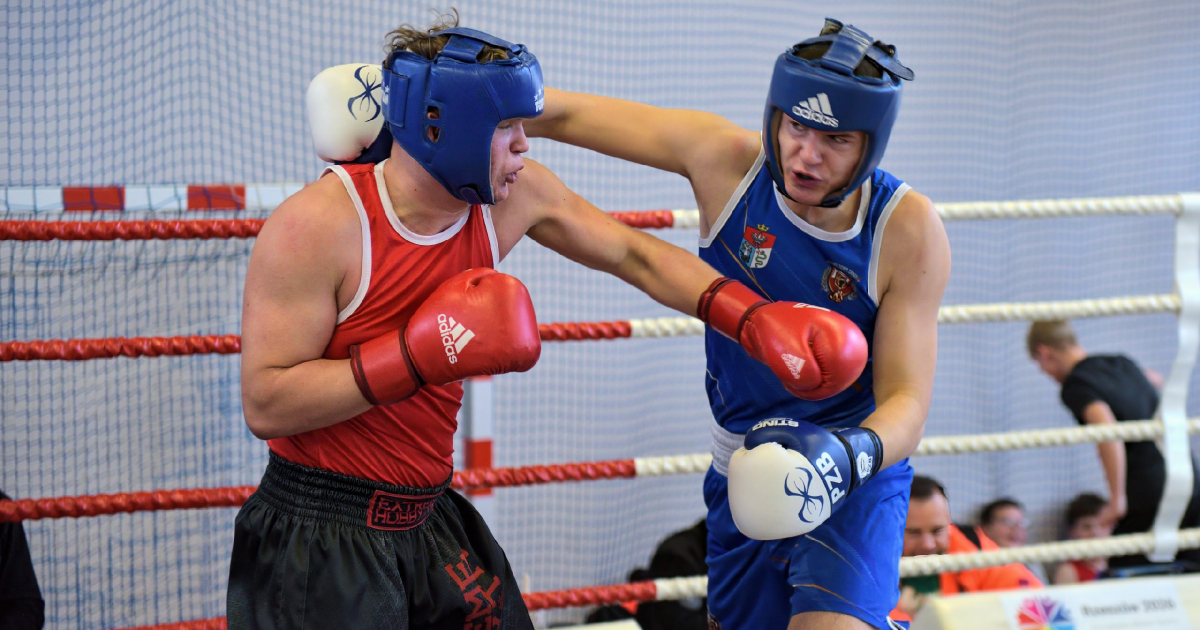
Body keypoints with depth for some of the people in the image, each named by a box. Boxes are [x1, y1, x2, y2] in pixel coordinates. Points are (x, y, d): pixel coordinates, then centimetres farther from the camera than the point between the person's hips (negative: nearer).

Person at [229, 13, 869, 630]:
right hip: (317, 541, -6)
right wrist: (421, 355, -28)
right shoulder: (315, 227, -20)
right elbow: (264, 403, -22)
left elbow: (633, 254, 13)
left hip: (428, 524, 7)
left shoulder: (514, 196, -2)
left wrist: (756, 321, 2)